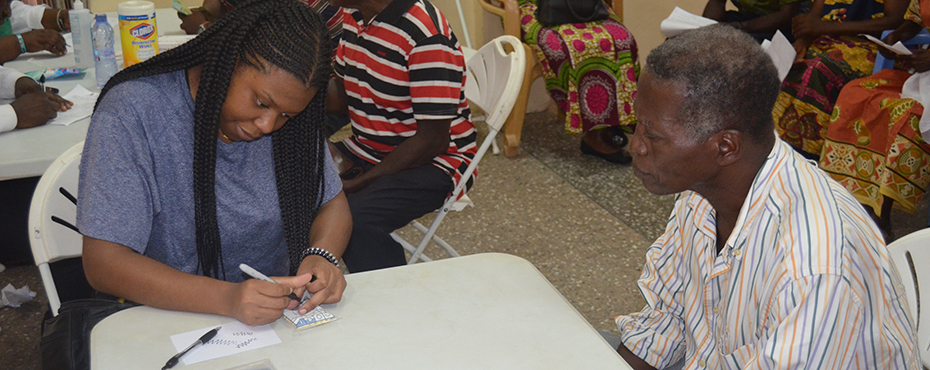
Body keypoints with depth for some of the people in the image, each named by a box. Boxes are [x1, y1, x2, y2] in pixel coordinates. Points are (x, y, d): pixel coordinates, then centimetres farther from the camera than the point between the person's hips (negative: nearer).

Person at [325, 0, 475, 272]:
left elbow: (432, 141, -22)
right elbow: (341, 94, 15)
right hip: (365, 150, 8)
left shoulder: (425, 34, -23)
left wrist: (356, 184, -22)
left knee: (352, 220, -32)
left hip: (434, 162, -8)